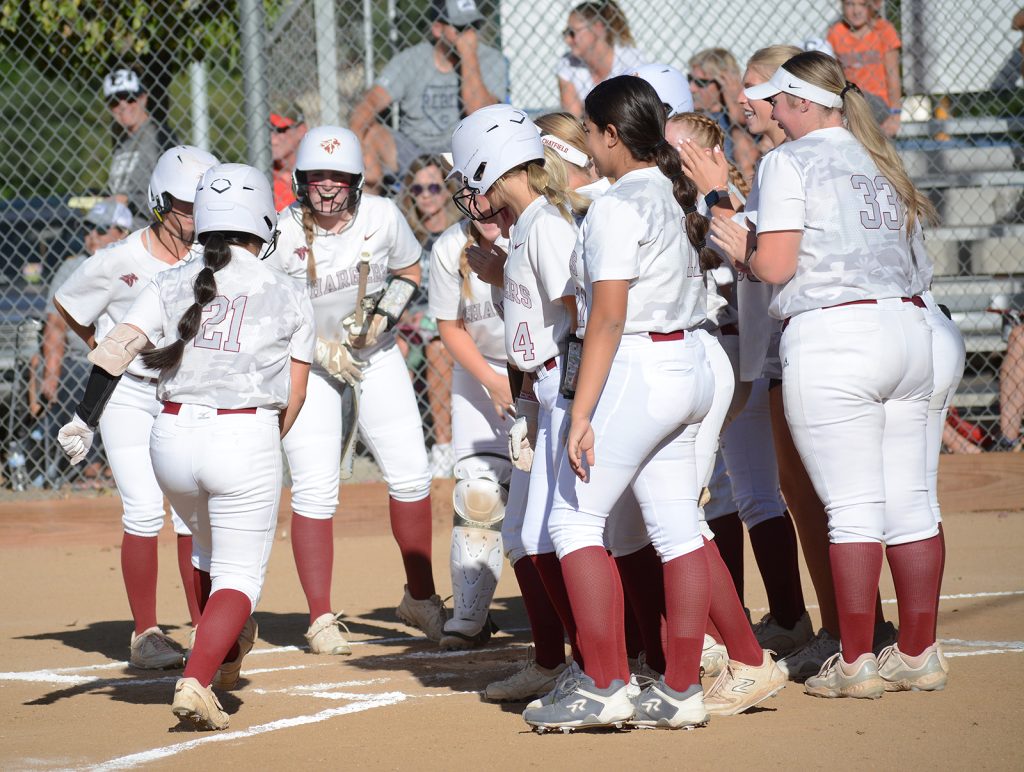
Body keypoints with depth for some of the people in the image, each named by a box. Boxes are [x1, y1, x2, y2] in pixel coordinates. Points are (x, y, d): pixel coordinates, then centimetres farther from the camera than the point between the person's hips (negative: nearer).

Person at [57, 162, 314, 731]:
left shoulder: (171, 285, 7)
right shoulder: (289, 298, 5)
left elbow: (119, 348, -7)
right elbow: (295, 395, 4)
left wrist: (86, 421, -12)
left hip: (173, 438, 3)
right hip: (248, 439, -3)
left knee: (209, 545, 29)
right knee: (239, 574, 1)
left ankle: (227, 657, 44)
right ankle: (198, 680, -21)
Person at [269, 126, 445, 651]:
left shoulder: (382, 217, -11)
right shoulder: (282, 234, -19)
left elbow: (409, 272, 6)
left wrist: (383, 313, -12)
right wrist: (319, 346, -19)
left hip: (376, 357, 3)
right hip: (306, 365, -3)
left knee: (410, 475, 0)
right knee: (315, 491, -10)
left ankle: (419, 597, 19)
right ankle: (320, 618, 0)